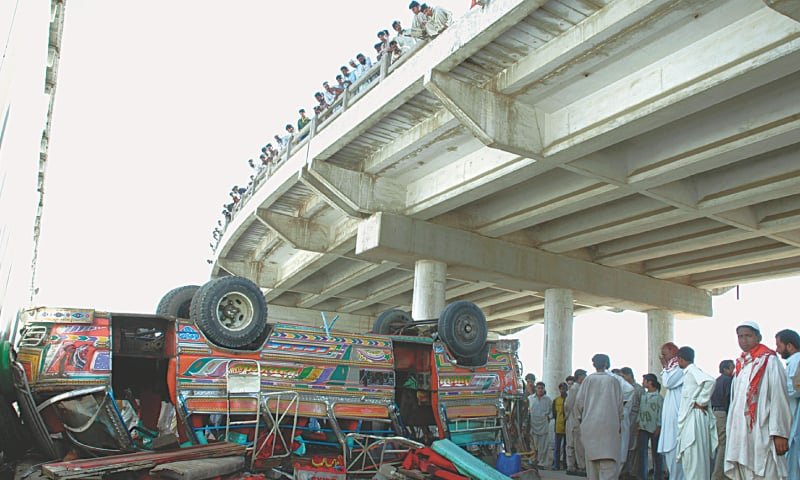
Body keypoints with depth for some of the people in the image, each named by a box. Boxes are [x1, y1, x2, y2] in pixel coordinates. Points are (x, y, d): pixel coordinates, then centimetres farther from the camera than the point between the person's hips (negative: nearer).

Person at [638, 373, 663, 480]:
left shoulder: (658, 396, -5)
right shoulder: (643, 395, 8)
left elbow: (660, 412, -8)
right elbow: (639, 409, 9)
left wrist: (658, 427, -12)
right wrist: (638, 423, 1)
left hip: (654, 428, -4)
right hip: (643, 428, 4)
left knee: (656, 452, 6)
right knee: (642, 452, 0)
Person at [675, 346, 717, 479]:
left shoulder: (692, 370, -11)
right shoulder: (689, 372, 17)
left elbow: (710, 381, -28)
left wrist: (701, 402, -19)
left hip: (694, 418, -10)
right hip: (689, 419, 10)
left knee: (693, 457, -7)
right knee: (691, 457, 13)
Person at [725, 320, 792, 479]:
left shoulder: (769, 361, -4)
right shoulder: (740, 364, 16)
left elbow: (779, 398, -11)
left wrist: (779, 433, -16)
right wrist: (731, 429, 11)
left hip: (761, 433, -6)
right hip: (739, 433, 6)